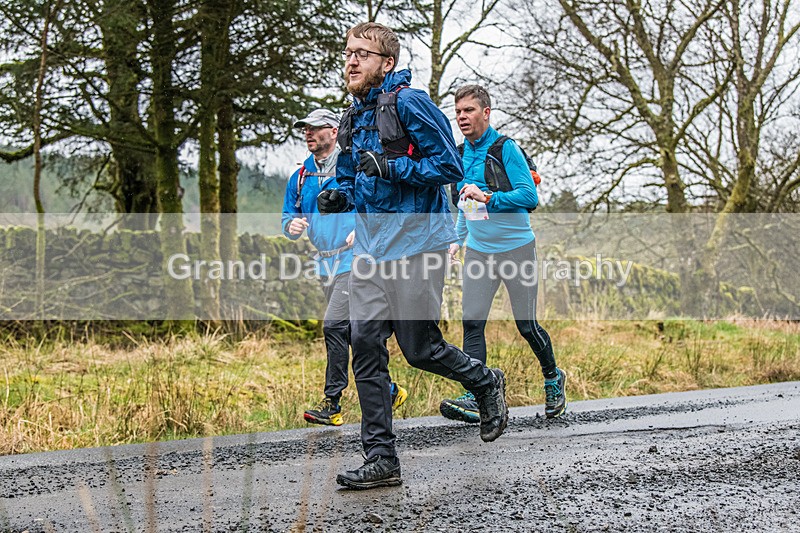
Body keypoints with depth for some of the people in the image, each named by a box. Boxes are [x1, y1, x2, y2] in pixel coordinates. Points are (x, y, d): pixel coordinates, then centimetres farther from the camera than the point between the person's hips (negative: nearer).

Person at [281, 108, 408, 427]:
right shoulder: (300, 178, 13)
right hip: (326, 265, 7)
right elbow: (288, 218, 15)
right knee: (352, 332, 11)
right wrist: (292, 225, -8)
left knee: (334, 325, -17)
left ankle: (331, 404, -12)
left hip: (354, 260, -7)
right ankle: (387, 390, 24)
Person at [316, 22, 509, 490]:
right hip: (371, 248, 7)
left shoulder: (409, 103, -9)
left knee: (420, 348, -2)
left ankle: (486, 383, 29)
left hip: (416, 242, -7)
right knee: (366, 344, -2)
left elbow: (451, 167, -12)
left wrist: (391, 167, -20)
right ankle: (381, 459, 2)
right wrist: (340, 197, 6)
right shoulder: (354, 117, 15)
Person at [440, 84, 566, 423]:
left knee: (526, 325, 2)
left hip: (515, 248, -5)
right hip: (478, 252, 5)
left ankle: (553, 379, 27)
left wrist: (486, 198, -26)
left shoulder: (506, 149, -10)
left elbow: (529, 196, -17)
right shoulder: (461, 154, 10)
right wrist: (457, 240, 20)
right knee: (472, 323, -7)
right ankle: (475, 399, -8)